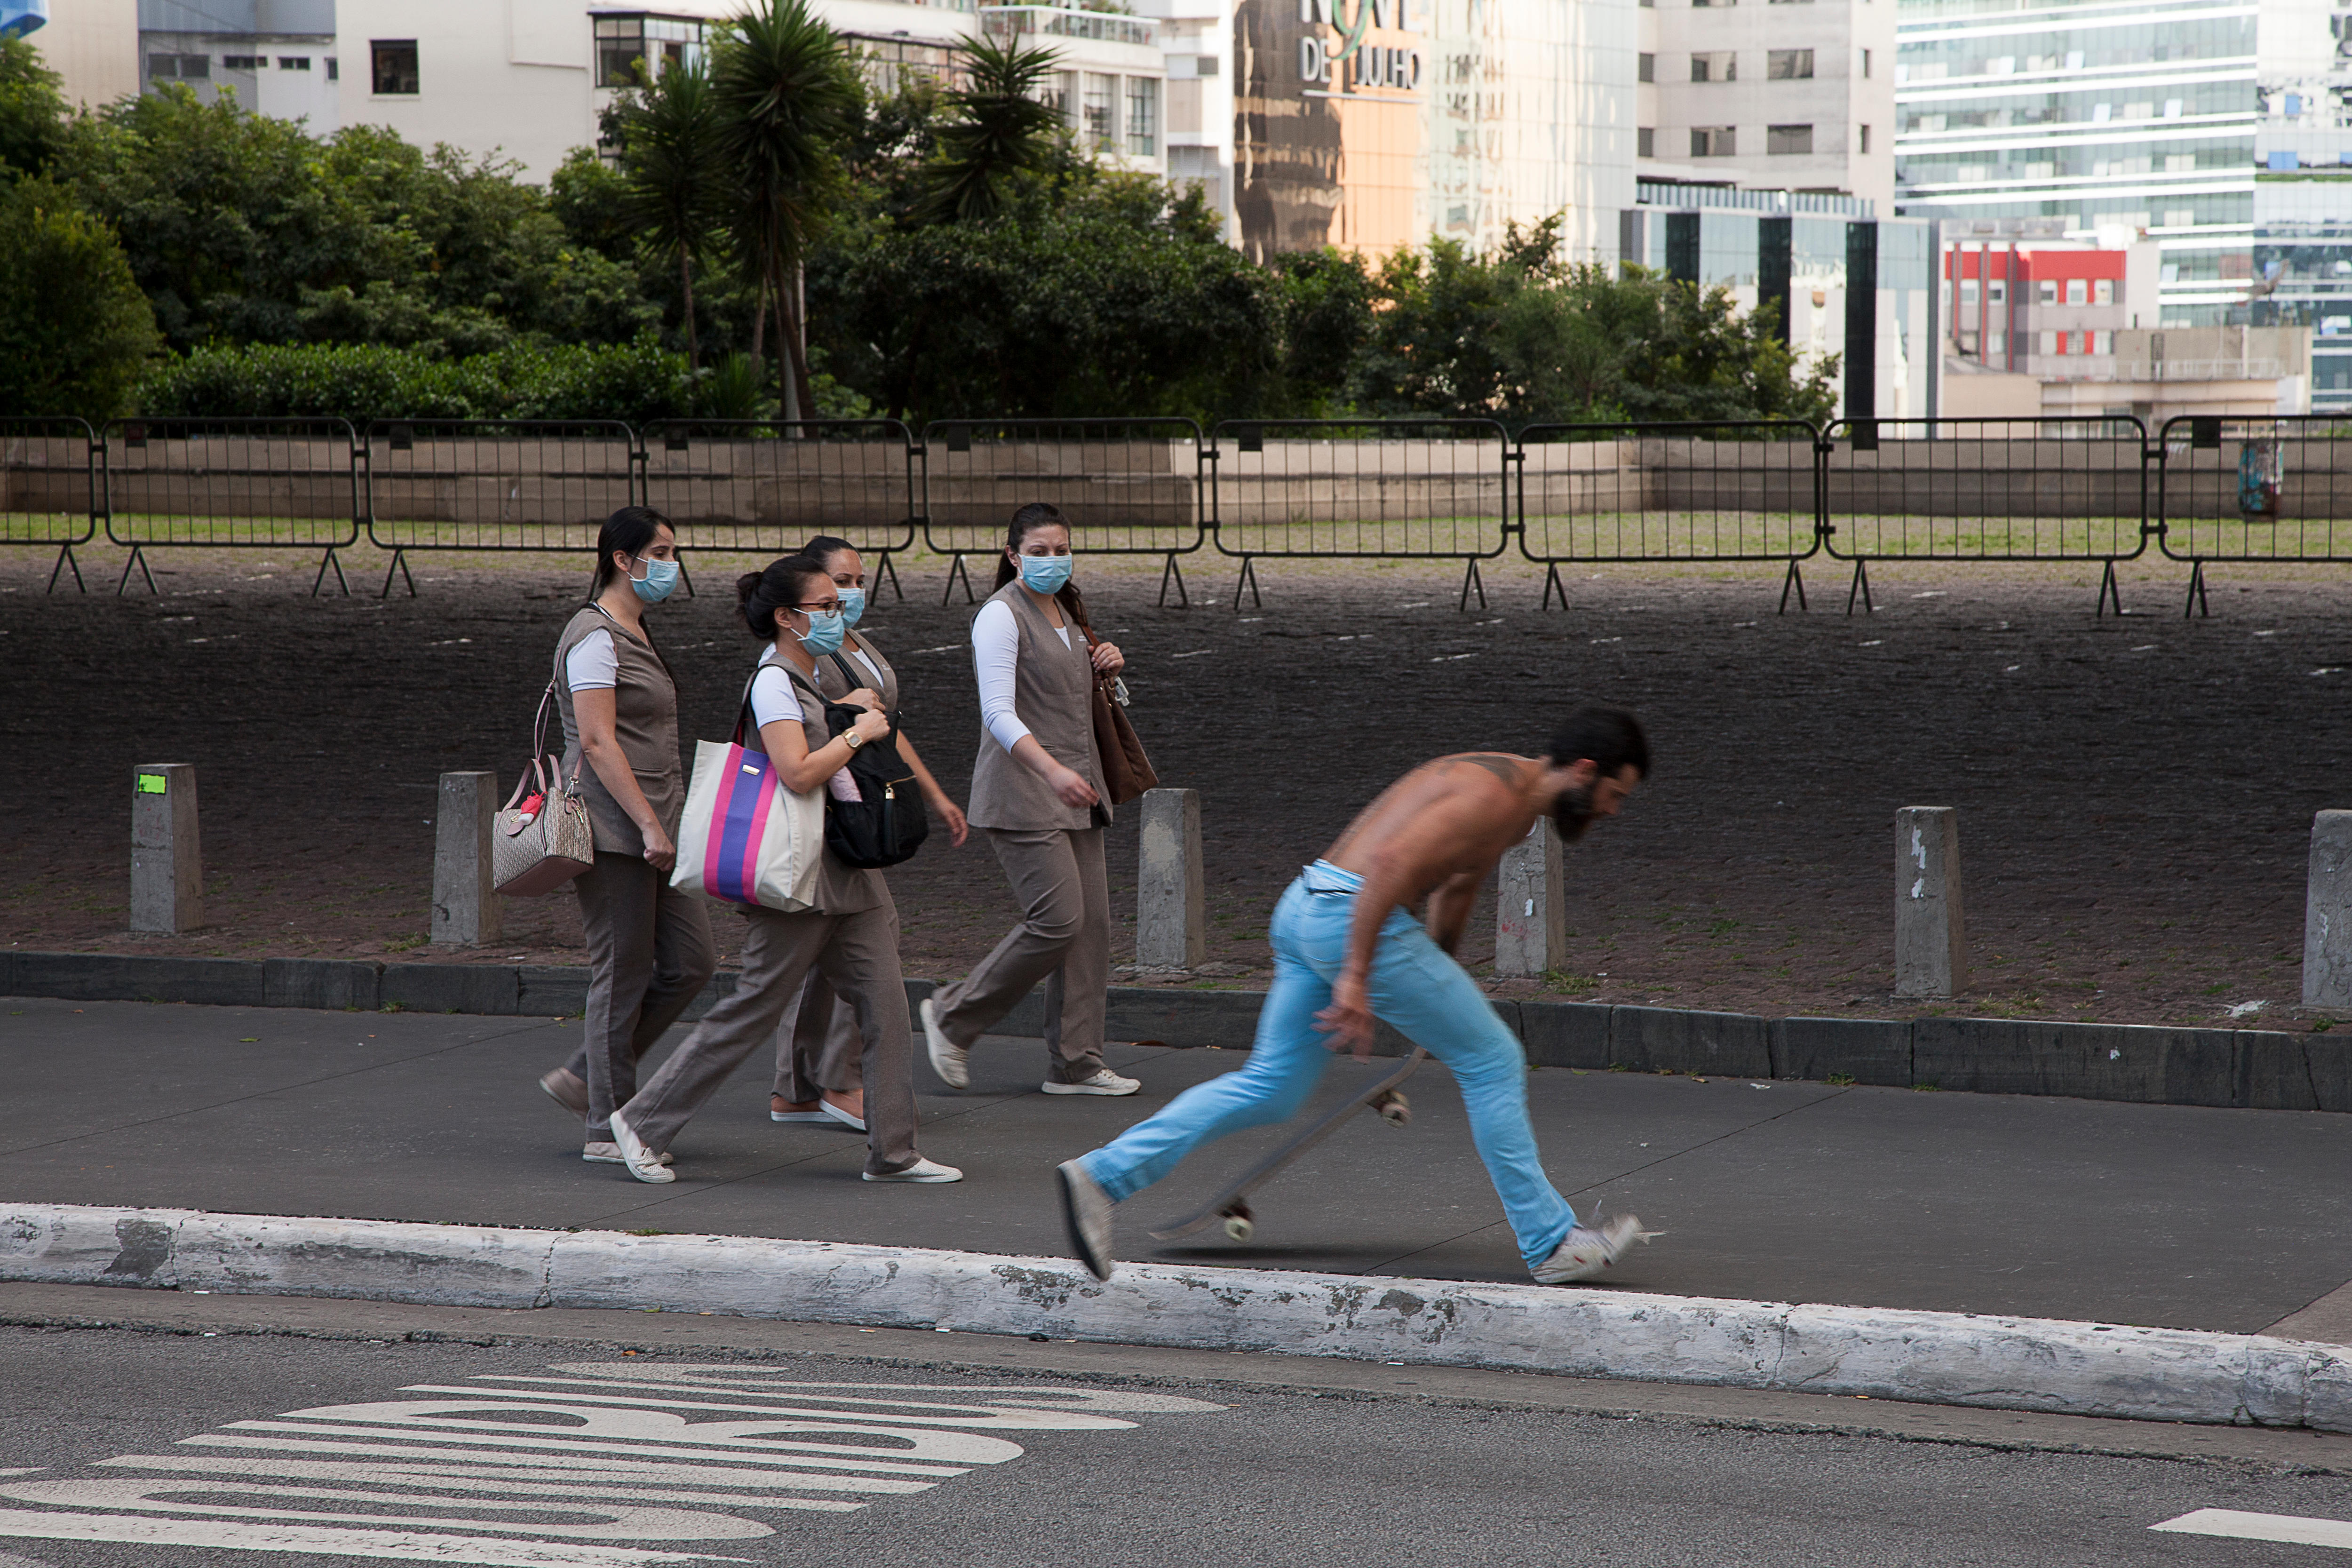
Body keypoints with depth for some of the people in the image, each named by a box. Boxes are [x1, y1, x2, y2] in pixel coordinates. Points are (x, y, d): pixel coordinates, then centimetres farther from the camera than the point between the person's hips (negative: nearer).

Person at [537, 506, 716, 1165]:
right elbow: (597, 741, -19)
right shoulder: (594, 636, -12)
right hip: (613, 830, -10)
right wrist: (649, 826, -22)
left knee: (691, 962, 7)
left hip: (654, 827, 10)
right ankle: (607, 1129, 4)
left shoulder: (635, 633, 18)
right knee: (624, 974, -4)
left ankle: (583, 1077, 18)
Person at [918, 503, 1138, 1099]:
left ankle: (1076, 1063, 7)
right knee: (1058, 919, -14)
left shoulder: (1064, 613, 16)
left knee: (1092, 921, 2)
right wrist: (1052, 770, -33)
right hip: (1020, 793, -8)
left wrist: (1104, 669, 7)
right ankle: (953, 1016, 2)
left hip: (1075, 792, 8)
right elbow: (999, 713, -20)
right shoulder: (1002, 616, -10)